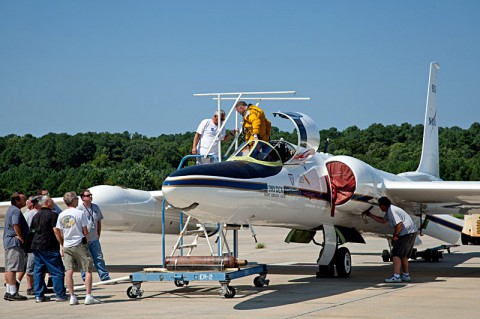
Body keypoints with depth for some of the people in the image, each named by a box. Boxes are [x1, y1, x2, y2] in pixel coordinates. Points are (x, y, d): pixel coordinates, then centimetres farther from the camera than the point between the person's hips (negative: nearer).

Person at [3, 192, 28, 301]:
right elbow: (16, 225, -24)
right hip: (15, 242, -11)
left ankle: (9, 292, 16)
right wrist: (21, 239, -16)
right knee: (12, 268, -11)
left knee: (9, 268, 12)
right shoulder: (16, 211, -13)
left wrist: (21, 239, 17)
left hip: (8, 242, 11)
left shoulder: (11, 209, 20)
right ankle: (13, 293, -12)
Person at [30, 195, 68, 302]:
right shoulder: (53, 215, -9)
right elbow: (56, 230, -16)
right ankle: (60, 295, -1)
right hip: (49, 247, -7)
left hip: (36, 245, 7)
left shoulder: (36, 216, 13)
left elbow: (32, 229, 18)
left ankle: (39, 295, 8)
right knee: (57, 271, -1)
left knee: (38, 271, 10)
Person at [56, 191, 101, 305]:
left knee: (69, 271, 4)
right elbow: (85, 231, -6)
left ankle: (72, 297, 2)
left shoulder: (61, 215, 6)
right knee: (88, 270, 2)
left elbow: (60, 234, 10)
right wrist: (86, 242, 9)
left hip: (67, 246, 4)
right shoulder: (80, 213, -7)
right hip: (79, 244, -4)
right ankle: (88, 296, -4)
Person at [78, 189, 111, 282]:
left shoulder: (96, 207, 11)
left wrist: (98, 235, 14)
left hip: (94, 239, 5)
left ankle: (105, 277, 8)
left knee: (99, 258, 6)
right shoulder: (79, 209, -8)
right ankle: (85, 279, 9)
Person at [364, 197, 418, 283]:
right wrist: (370, 215, 30)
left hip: (407, 233, -11)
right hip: (411, 233, 11)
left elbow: (399, 224, -23)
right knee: (403, 255, 21)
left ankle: (396, 276, -24)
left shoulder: (391, 211, -15)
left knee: (396, 254, -15)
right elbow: (383, 220, 29)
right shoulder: (389, 211, 18)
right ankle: (406, 275, 30)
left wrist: (395, 235, -11)